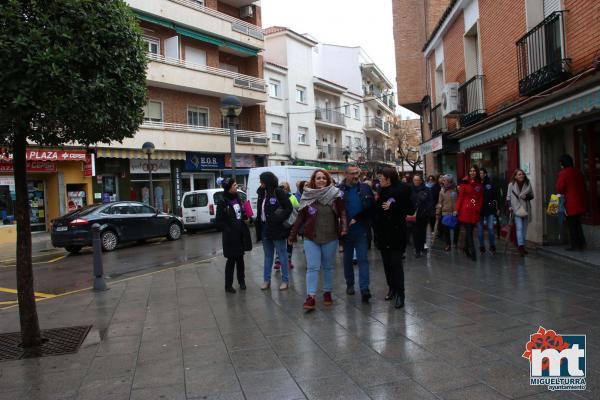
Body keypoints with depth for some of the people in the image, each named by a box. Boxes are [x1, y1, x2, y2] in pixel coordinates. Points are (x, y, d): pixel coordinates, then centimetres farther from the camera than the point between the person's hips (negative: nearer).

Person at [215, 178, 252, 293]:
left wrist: (246, 218, 2)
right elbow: (219, 221, -12)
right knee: (231, 260, 0)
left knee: (240, 258, 15)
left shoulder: (239, 199, 9)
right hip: (231, 235, -6)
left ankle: (241, 281, 29)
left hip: (241, 234, 6)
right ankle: (228, 285, 11)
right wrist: (228, 230, -19)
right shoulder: (223, 203, -12)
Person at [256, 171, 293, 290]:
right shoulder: (262, 193, 8)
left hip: (277, 228, -7)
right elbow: (259, 211, 12)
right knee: (268, 255, 15)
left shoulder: (279, 192, -11)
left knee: (282, 254, 4)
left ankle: (285, 280, 14)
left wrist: (279, 219, -17)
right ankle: (266, 280, 23)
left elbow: (289, 207, -15)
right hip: (265, 228, 7)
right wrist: (259, 229, 6)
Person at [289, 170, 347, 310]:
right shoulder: (307, 196, -1)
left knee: (328, 267, 13)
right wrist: (292, 235, 2)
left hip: (330, 238, 0)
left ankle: (327, 293, 27)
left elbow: (342, 212, -6)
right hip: (311, 238, 0)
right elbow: (300, 218, 3)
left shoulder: (335, 194, -4)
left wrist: (344, 227, -22)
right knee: (312, 267, -3)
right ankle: (310, 297, -3)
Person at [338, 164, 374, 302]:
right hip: (346, 231, 1)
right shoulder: (339, 190, -4)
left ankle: (364, 288, -6)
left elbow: (370, 207, -4)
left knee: (363, 259, -4)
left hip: (362, 230, 0)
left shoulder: (365, 188, 0)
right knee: (348, 259, 14)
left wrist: (356, 219, -12)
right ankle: (349, 284, 30)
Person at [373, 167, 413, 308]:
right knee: (387, 263, 10)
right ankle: (392, 288, 24)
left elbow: (410, 210, -11)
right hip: (383, 233, 6)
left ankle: (400, 294, 0)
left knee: (396, 263, -5)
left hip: (396, 233, -6)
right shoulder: (382, 192, 7)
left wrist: (392, 206, -17)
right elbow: (375, 210, 12)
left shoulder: (402, 190, -9)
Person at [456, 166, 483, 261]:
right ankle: (472, 252, -7)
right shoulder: (464, 183, -2)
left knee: (469, 231, 10)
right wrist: (457, 210, -5)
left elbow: (481, 198, 12)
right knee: (469, 231, -6)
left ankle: (466, 249, 25)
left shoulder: (479, 184, 10)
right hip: (466, 211, -4)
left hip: (475, 211, 4)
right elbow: (460, 197, -2)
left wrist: (479, 208, 1)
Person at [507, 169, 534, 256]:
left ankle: (522, 246, 19)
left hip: (526, 209, 4)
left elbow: (532, 196, 12)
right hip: (516, 209, -4)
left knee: (524, 229, 10)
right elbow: (508, 197, 2)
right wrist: (509, 206, -9)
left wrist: (526, 196, -9)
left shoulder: (527, 184, 6)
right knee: (519, 228, -13)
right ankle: (520, 246, -18)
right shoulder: (511, 185, -2)